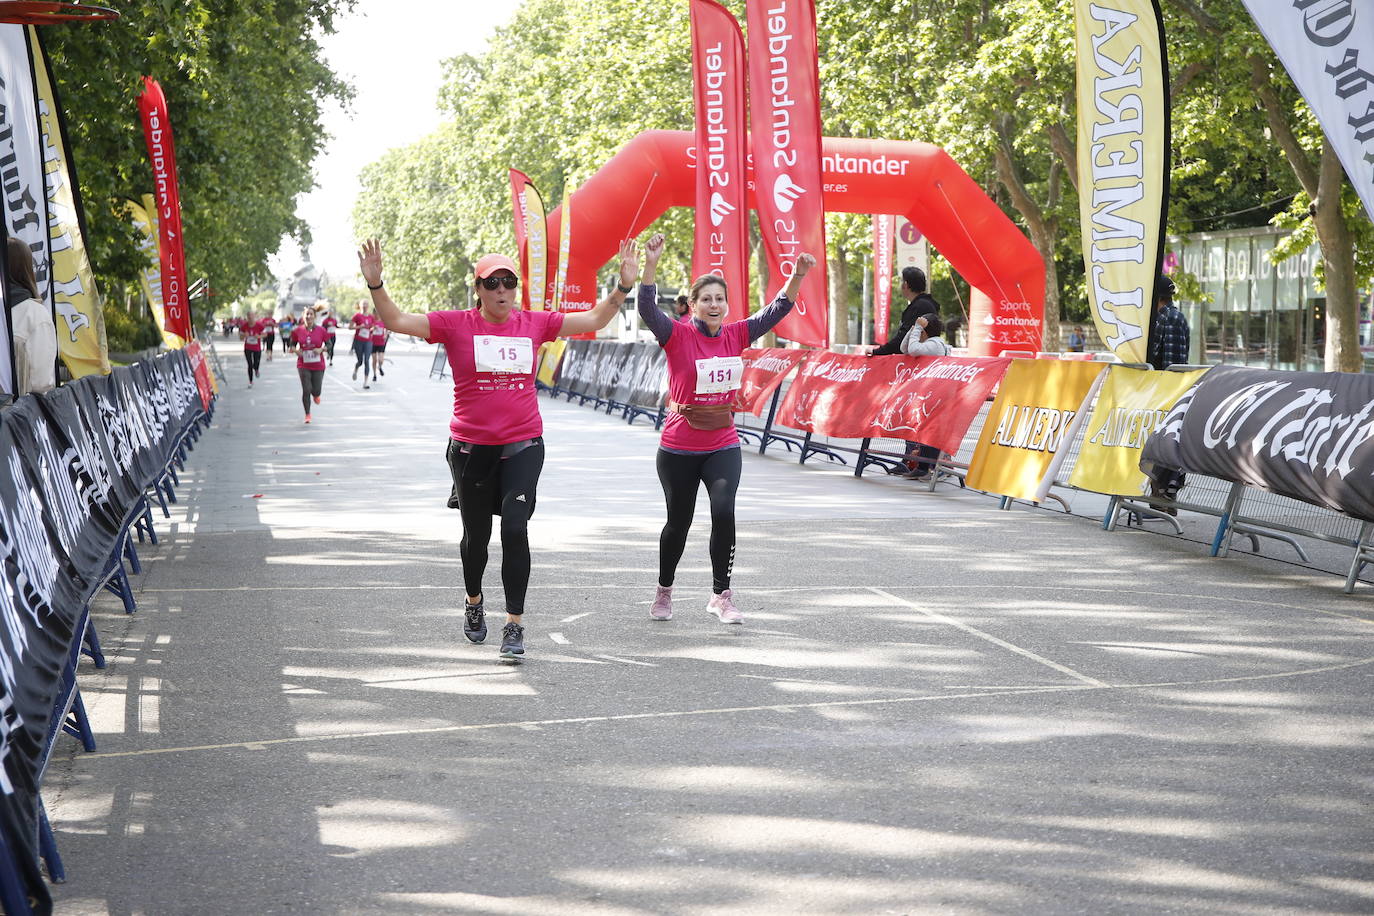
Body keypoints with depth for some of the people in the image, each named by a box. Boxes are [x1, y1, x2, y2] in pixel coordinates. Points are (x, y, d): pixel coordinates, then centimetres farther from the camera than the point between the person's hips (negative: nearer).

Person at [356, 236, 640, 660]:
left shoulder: (535, 324, 4)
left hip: (523, 444, 0)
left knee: (515, 529, -13)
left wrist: (624, 286, 1)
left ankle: (515, 624, -5)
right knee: (476, 534, 14)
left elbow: (594, 319, 12)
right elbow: (397, 320, -8)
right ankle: (474, 601, 42)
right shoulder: (456, 325, -4)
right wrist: (375, 284, -23)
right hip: (471, 447, 0)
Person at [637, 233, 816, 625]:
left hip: (723, 447, 2)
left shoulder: (735, 335, 1)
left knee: (724, 512, -17)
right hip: (678, 449, -2)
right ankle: (664, 591, 33)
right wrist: (651, 265, -37)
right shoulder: (677, 335, -9)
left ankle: (721, 595, -4)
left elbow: (777, 310, 6)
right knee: (678, 523, 10)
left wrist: (798, 275, -6)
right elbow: (648, 309, -25)